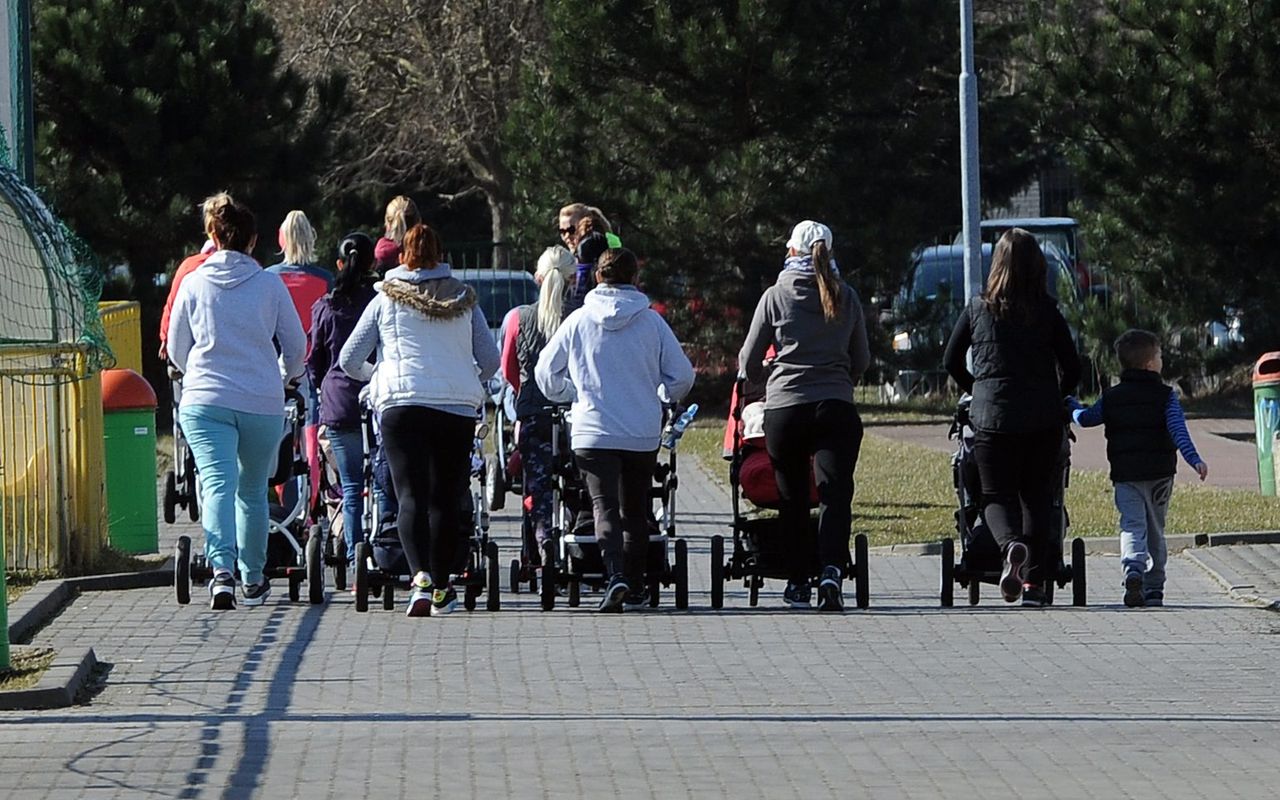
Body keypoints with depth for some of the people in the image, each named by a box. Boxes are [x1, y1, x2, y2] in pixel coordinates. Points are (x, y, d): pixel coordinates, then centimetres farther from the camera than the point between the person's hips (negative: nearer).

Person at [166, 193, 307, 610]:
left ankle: (222, 569, -31)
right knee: (253, 490, 16)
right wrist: (285, 377, 32)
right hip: (263, 403, 1)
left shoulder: (194, 283, 3)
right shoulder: (270, 285, 2)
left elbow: (176, 349, 13)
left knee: (217, 484, -10)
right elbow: (296, 346, 9)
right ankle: (253, 579, 25)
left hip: (205, 402, -1)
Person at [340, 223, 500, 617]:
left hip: (403, 404, -2)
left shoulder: (386, 300, 8)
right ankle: (441, 589, 17)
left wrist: (376, 376, 30)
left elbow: (349, 360, 9)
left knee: (411, 496, -8)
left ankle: (421, 577, -28)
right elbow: (490, 361, 11)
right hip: (458, 407, 2)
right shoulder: (465, 300, 12)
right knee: (445, 498, 10)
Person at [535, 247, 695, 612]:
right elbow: (682, 376, 0)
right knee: (635, 510, 16)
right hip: (643, 434, 1)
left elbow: (545, 373, 8)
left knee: (605, 506, -5)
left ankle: (616, 575, -26)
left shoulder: (578, 321, -1)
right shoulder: (651, 322, -3)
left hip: (592, 430, -1)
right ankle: (635, 585, 21)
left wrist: (572, 396, 28)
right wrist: (661, 398, 22)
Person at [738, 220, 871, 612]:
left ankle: (799, 583, 16)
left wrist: (766, 379, 29)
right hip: (837, 409, 1)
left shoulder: (776, 296, 1)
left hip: (785, 408, -1)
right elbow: (861, 361, 16)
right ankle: (832, 571, -25)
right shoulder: (847, 297, 6)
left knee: (793, 497, 11)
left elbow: (748, 362, 7)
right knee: (835, 493, -4)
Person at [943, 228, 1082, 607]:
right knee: (1037, 498, 12)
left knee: (997, 495, 7)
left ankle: (1011, 545, -25)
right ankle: (1034, 582, 6)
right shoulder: (1047, 312, -1)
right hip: (1043, 419, 1)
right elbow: (1072, 368, 2)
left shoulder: (978, 309, 0)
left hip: (992, 416, -1)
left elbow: (951, 361, 9)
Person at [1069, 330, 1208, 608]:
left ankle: (1133, 568, -36)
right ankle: (1154, 589, 15)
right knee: (1155, 530, 14)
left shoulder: (1110, 398, 7)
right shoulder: (1166, 396, 0)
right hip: (1159, 474, 0)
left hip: (1124, 474, 0)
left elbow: (1085, 418, 13)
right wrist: (1194, 460, -20)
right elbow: (1178, 430, -13)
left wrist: (1072, 405, 35)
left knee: (1132, 526, -6)